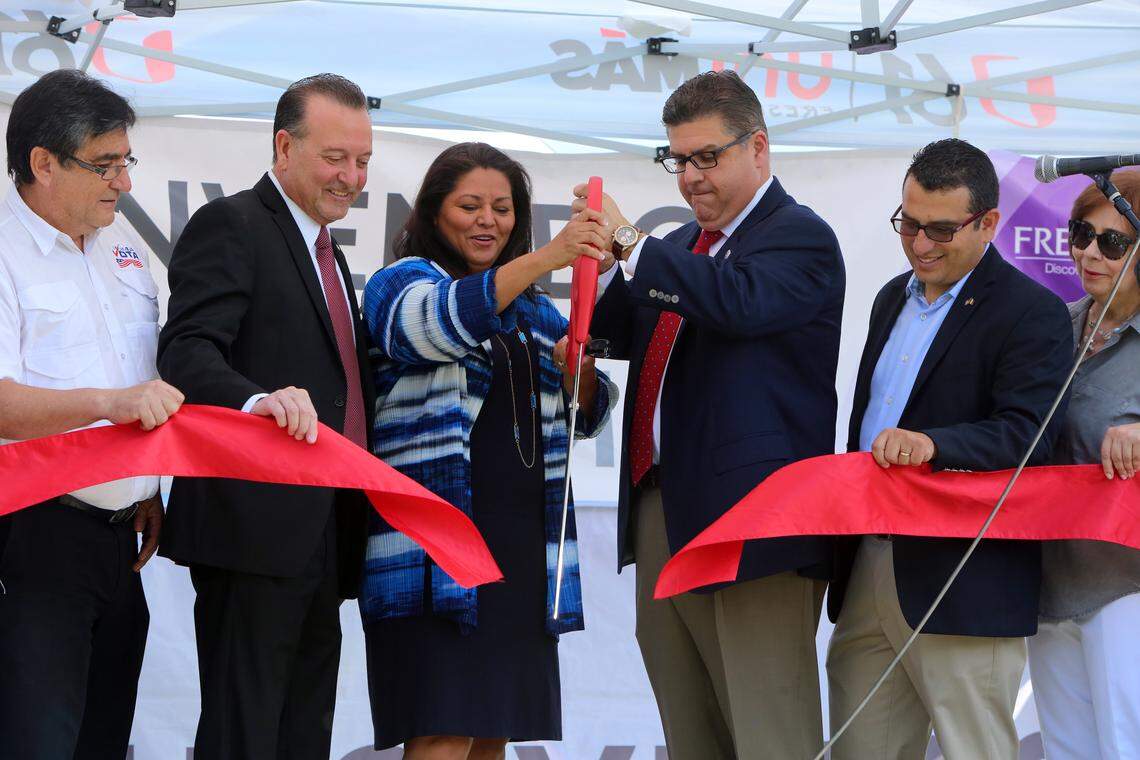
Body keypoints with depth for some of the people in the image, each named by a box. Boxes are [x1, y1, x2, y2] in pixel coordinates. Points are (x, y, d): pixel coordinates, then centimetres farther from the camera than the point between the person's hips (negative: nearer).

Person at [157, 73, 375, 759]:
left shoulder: (329, 253, 24)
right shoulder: (230, 226, -6)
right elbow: (188, 351, -20)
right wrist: (258, 400, -40)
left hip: (323, 537, 9)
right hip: (256, 527, -9)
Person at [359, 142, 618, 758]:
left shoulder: (534, 310, 21)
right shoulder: (400, 284, 3)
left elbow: (589, 417, 18)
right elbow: (445, 320, -21)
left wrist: (581, 370, -5)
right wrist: (546, 259, -32)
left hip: (522, 546, 6)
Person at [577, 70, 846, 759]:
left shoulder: (800, 237, -6)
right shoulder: (680, 247, 20)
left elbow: (737, 301, -25)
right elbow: (622, 334, 17)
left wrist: (629, 239, -19)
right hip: (663, 517, 8)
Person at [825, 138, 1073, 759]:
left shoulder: (1032, 313, -8)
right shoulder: (894, 298, 17)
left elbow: (1026, 434, -20)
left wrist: (933, 444, -34)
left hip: (965, 589, -7)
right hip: (867, 569, 8)